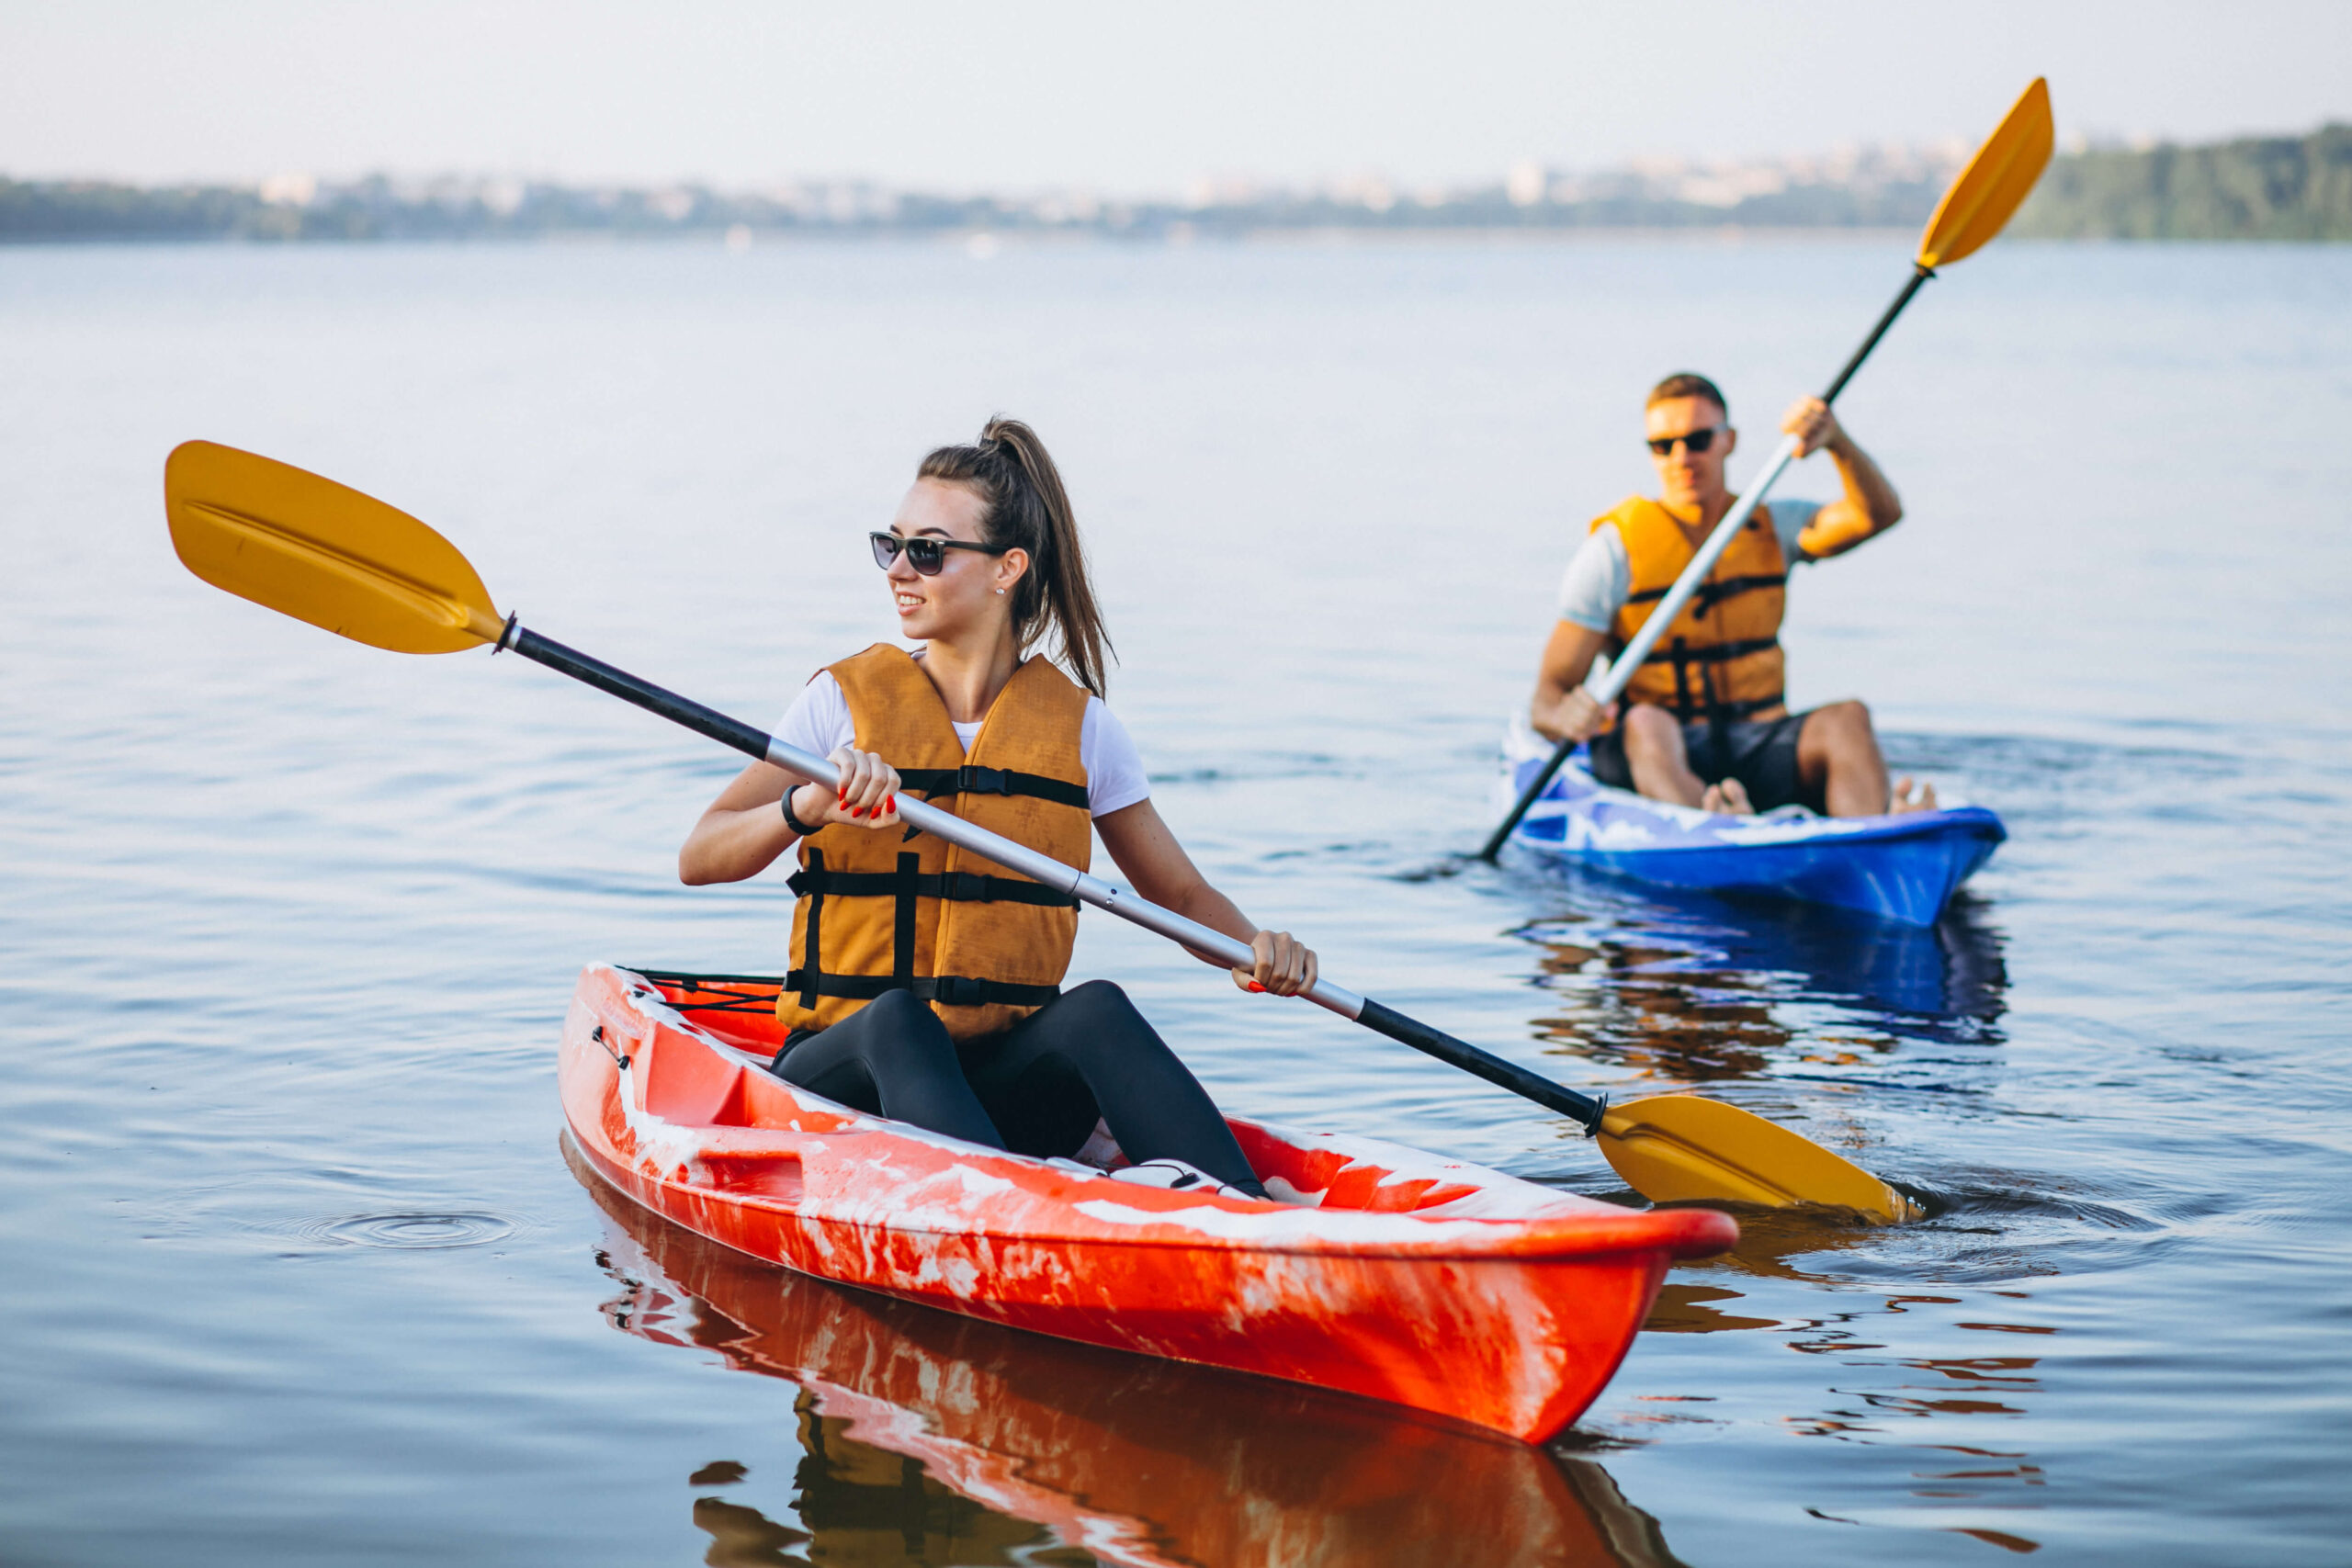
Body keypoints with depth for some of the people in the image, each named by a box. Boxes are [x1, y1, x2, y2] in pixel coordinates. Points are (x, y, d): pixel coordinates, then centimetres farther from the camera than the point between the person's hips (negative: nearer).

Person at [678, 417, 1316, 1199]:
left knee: (1095, 1008, -30)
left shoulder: (1077, 724, 7)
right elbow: (698, 860, -5)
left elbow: (1183, 894, 13)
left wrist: (1256, 946, -9)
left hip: (1007, 1086, 1)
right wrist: (808, 807, -25)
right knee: (897, 1018, -34)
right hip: (847, 1070, -1)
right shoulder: (846, 700, 4)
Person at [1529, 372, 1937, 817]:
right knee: (1647, 724, -37)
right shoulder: (1614, 546, 1)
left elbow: (1879, 514, -5)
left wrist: (1836, 441, -24)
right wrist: (1567, 716, -30)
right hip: (1640, 755, -3)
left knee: (1846, 719, -25)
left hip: (1754, 747, 4)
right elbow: (1548, 698, -5)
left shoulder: (1769, 529, 13)